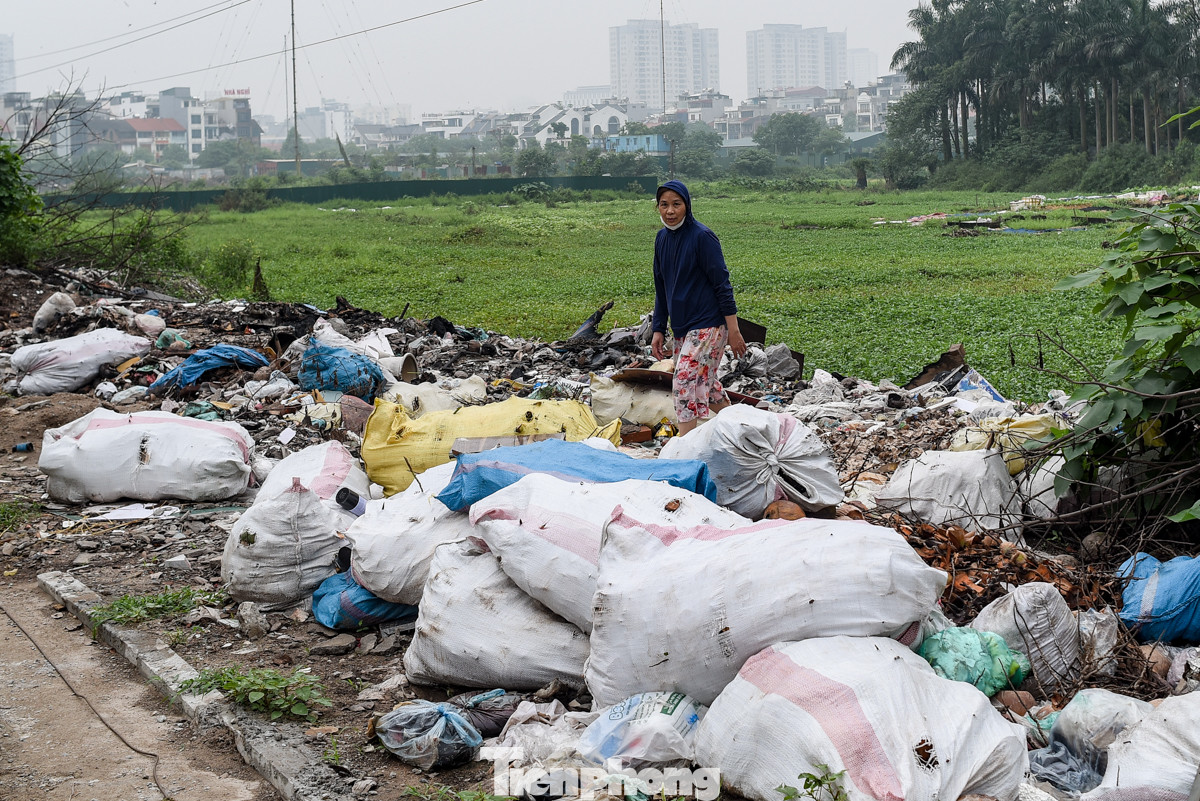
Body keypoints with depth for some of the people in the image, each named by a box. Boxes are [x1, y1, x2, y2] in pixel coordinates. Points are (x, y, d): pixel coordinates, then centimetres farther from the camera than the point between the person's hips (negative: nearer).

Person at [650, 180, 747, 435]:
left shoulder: (702, 236, -13)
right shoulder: (662, 238, 8)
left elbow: (722, 284, -13)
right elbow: (661, 289, 16)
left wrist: (733, 330, -15)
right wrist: (658, 330, 13)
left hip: (708, 325, -8)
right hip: (681, 327, 8)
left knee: (685, 383, -15)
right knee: (704, 384, 14)